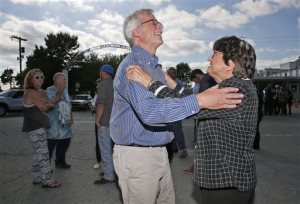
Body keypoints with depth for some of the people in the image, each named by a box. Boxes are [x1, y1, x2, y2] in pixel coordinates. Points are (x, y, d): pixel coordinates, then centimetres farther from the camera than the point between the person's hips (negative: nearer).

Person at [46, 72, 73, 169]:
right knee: (50, 145, -5)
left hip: (64, 123, 8)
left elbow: (69, 104, 19)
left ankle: (60, 162, 31)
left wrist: (70, 118, 16)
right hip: (54, 124, -8)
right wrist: (60, 91, -24)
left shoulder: (65, 90, 14)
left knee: (64, 143, 15)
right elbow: (53, 102, -25)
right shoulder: (50, 90, -8)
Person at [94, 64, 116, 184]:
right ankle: (114, 171, 27)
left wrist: (97, 120, -13)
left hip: (105, 122, -8)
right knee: (113, 148, 17)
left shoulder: (103, 84, -12)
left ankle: (109, 176, 4)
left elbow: (101, 104, -21)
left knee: (106, 150, -2)